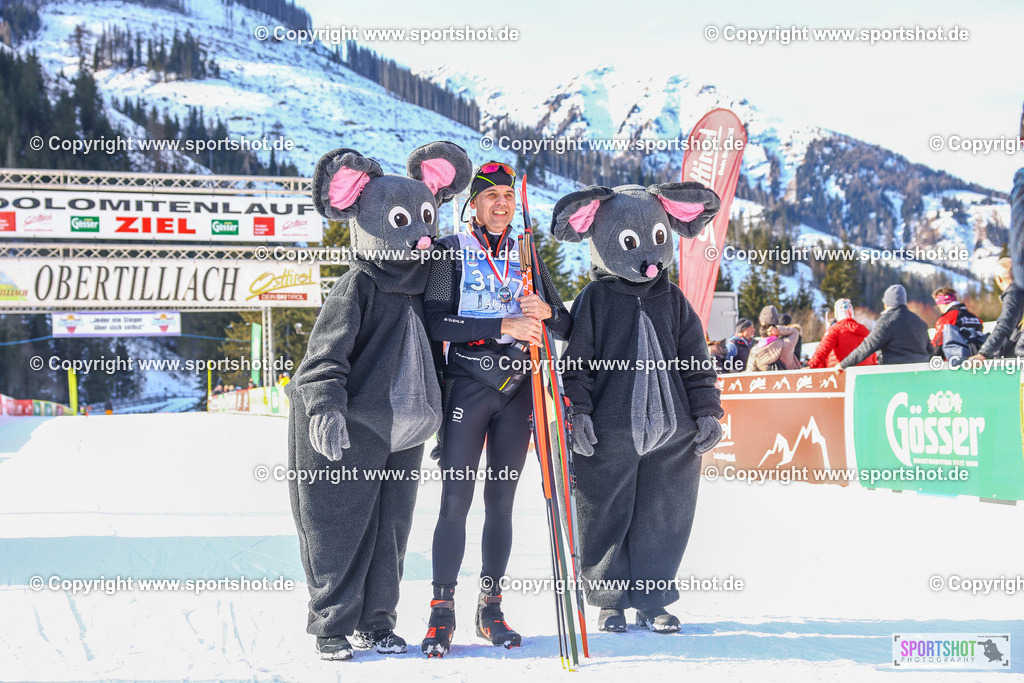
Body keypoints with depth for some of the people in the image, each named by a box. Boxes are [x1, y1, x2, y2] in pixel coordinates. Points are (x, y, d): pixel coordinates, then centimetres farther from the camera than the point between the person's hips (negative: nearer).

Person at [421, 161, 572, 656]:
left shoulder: (526, 256, 13)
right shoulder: (451, 251, 1)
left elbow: (565, 326, 13)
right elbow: (436, 321, -12)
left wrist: (546, 311, -10)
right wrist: (504, 325, -20)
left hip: (516, 390, 4)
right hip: (466, 387, -4)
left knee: (501, 501, 6)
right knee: (456, 500, -7)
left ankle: (491, 607, 13)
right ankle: (442, 608, -1)